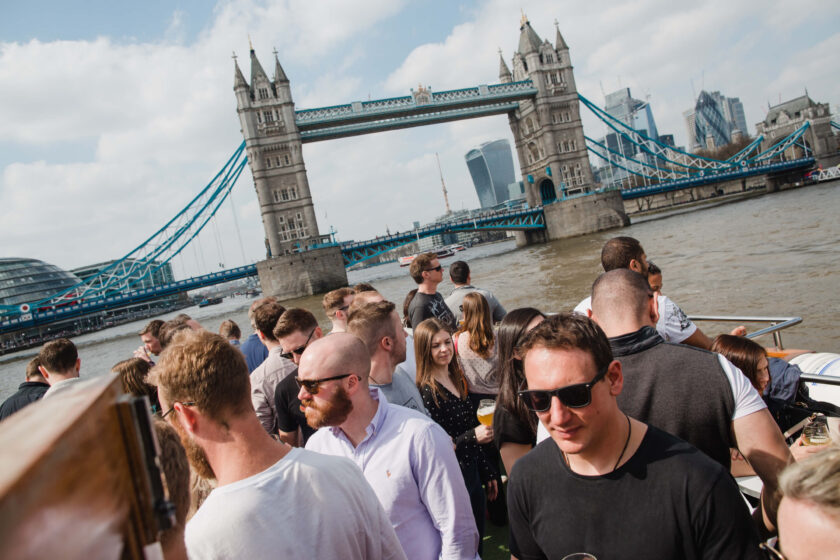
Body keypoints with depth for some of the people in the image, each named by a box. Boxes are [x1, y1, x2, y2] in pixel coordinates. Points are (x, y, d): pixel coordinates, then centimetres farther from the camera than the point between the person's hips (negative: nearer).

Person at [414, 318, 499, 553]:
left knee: (478, 540, 19)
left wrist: (488, 473, 17)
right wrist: (473, 436, -23)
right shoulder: (425, 391, -18)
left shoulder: (457, 380, 5)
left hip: (472, 472, 7)